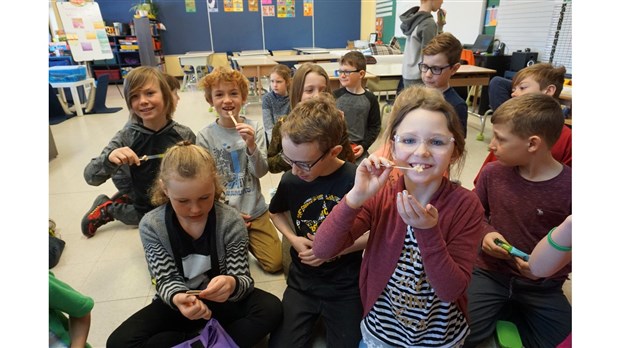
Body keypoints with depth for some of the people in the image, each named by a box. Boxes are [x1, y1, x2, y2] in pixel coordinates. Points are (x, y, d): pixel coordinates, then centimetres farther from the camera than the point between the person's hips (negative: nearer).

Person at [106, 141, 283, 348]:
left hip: (221, 300, -1)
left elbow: (242, 280, -16)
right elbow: (166, 281, -13)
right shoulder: (151, 226, -16)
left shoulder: (231, 221, -19)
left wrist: (232, 285, -42)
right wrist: (177, 298, -38)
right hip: (176, 302, 2)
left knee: (271, 308, -26)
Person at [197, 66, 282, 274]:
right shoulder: (205, 136, -9)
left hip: (255, 211, 1)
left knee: (275, 264, 2)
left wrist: (251, 145, -27)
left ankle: (247, 241, 28)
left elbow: (261, 172, -9)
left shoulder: (254, 128, -6)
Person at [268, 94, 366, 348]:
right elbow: (276, 212, 12)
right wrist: (293, 239, -6)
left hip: (345, 288, -2)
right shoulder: (290, 180, -10)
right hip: (301, 284, 3)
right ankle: (315, 319, 29)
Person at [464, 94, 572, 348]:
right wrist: (486, 232, -10)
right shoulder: (492, 172, -8)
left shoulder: (568, 188, -17)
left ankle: (512, 312, 15)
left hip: (542, 286, 0)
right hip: (490, 272, 1)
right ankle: (501, 309, 12)